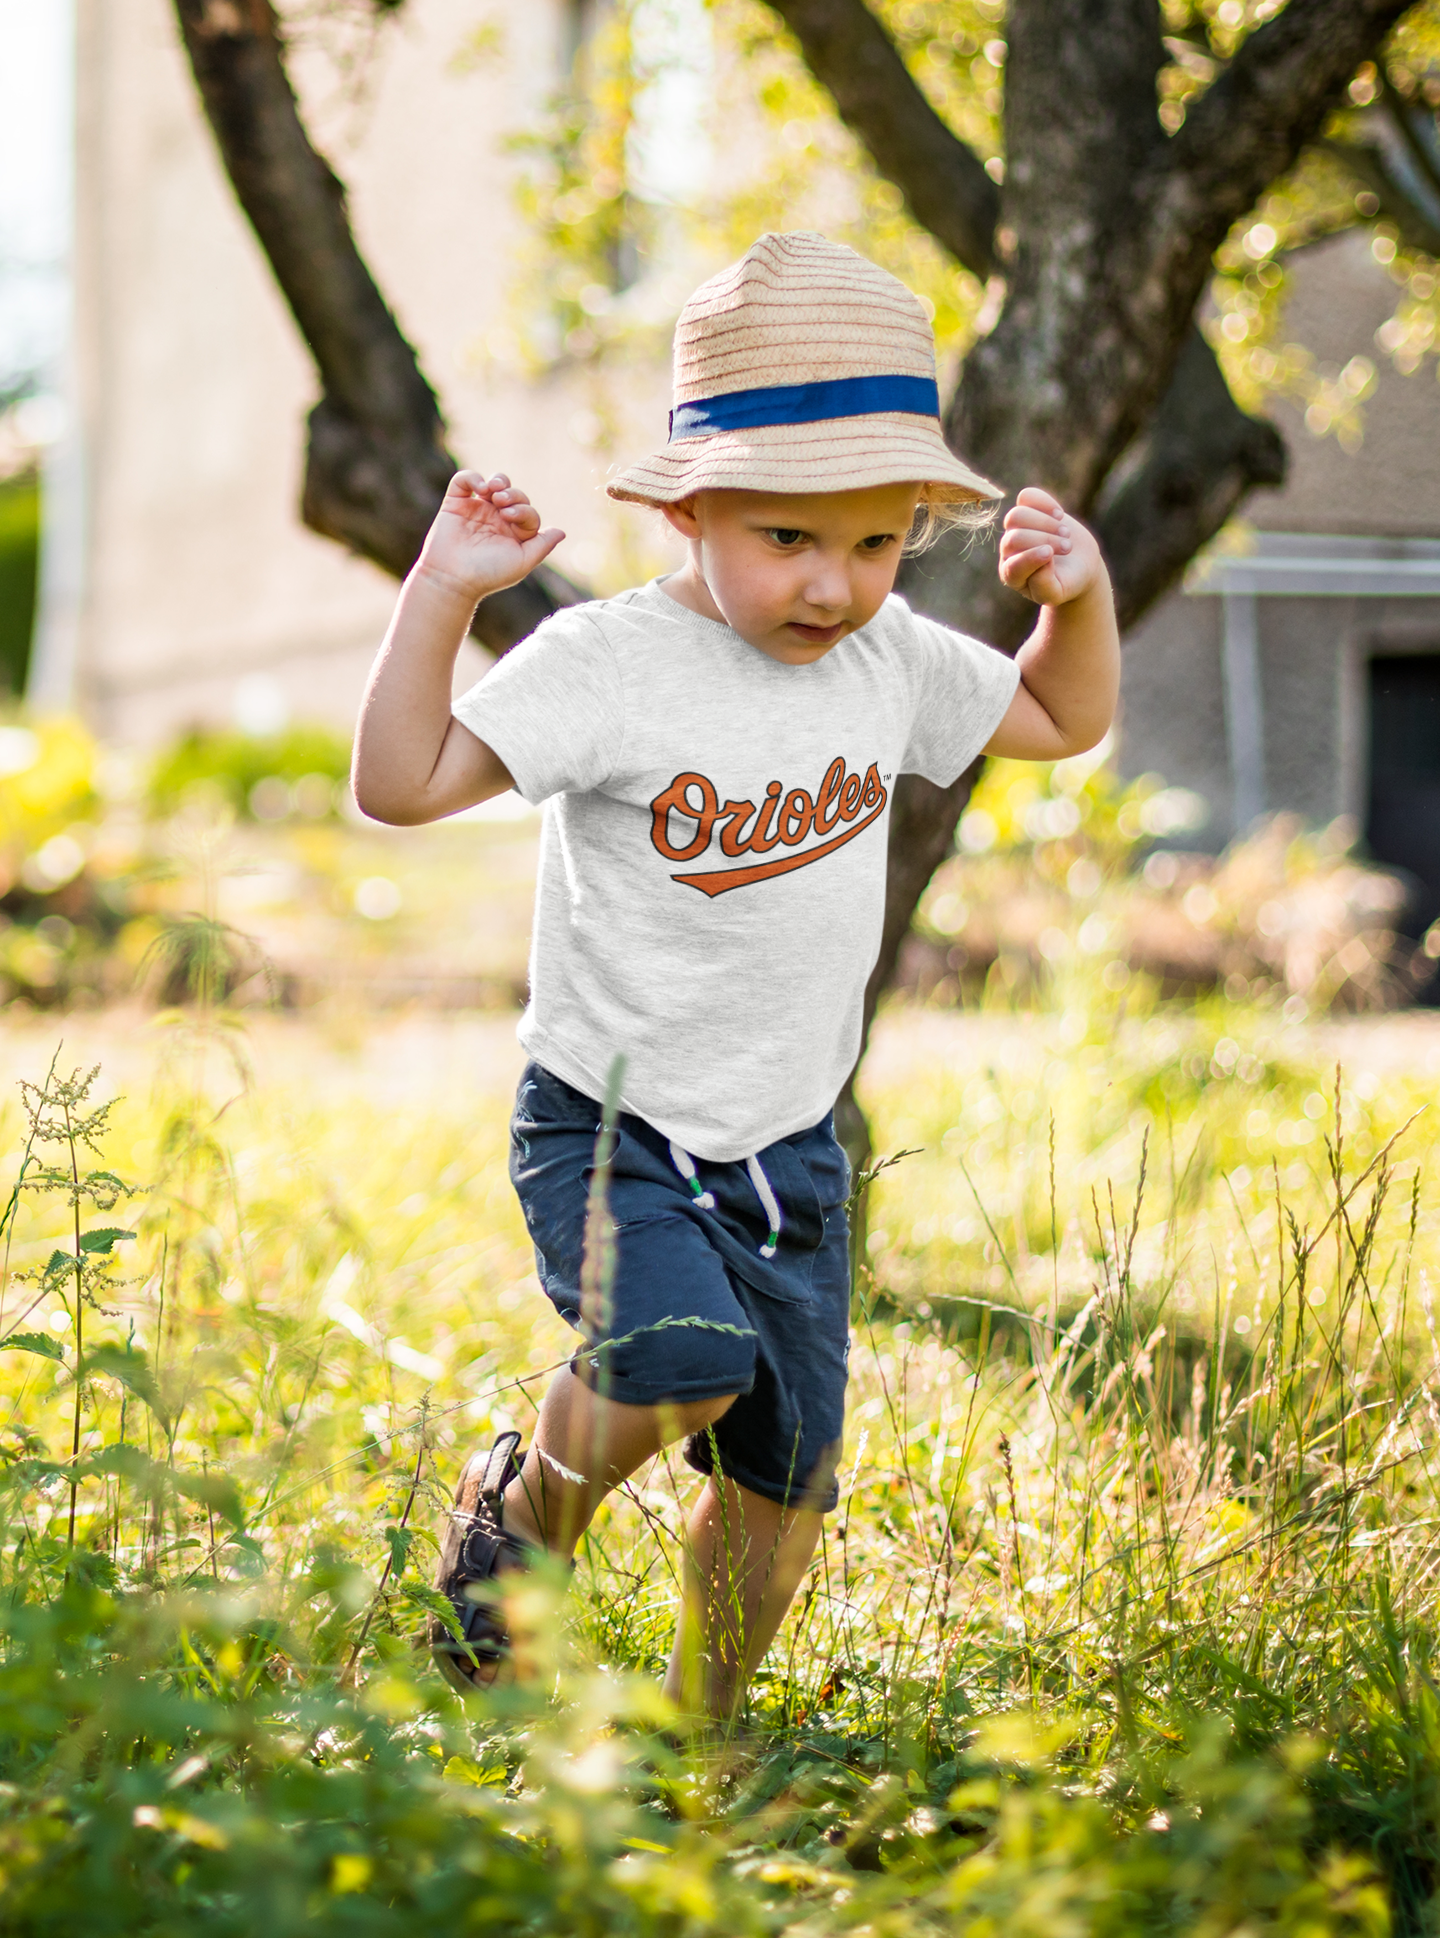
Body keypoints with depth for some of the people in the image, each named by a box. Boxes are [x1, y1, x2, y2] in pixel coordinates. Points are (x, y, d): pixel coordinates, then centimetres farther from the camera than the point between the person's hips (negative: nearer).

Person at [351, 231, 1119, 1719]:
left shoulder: (894, 662, 1)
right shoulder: (608, 663, -17)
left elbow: (1062, 721, 18)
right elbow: (402, 783, -20)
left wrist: (1079, 593, 0)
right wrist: (443, 591, -27)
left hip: (789, 1148, 6)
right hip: (608, 1131, -5)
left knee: (786, 1474, 8)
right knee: (686, 1355, -31)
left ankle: (699, 1726, 31)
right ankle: (527, 1508, 1)